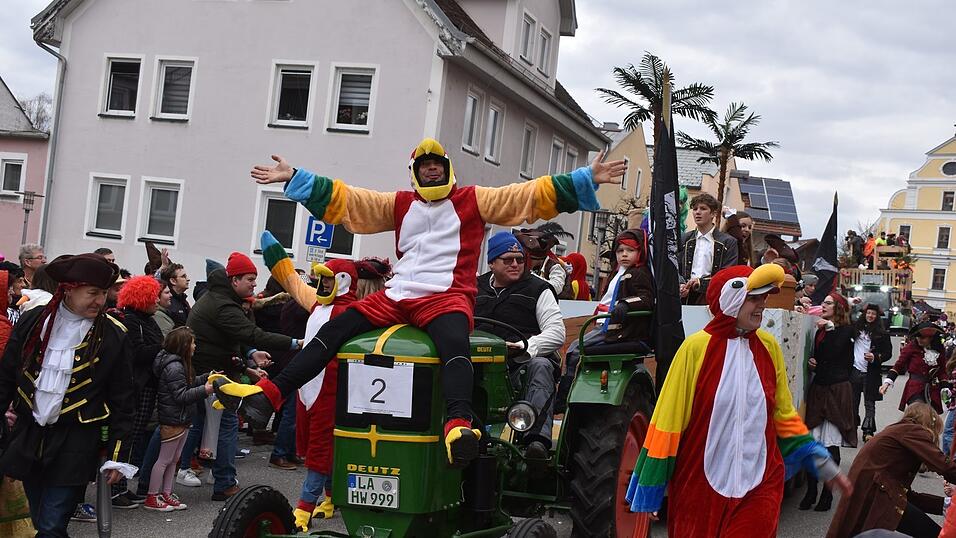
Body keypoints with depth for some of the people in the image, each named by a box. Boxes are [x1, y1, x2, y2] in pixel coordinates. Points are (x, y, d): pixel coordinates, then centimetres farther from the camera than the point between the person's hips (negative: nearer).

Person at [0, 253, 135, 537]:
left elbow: (122, 402, -2)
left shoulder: (114, 336, -6)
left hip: (76, 444, -3)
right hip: (28, 437, 4)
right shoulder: (34, 321, 1)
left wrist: (117, 456, -3)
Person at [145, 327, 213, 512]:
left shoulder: (180, 364, 11)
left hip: (181, 419, 10)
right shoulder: (173, 367, -22)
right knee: (164, 459, -1)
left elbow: (190, 382, 20)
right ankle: (152, 498, 8)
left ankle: (166, 493, 25)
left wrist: (208, 377, 11)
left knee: (174, 459, 16)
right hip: (172, 421, -10)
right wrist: (205, 390, -25)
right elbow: (181, 395, -24)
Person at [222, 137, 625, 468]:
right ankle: (270, 394, -13)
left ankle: (458, 426, -60)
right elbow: (341, 200, 21)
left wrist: (587, 180, 0)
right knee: (335, 329, -11)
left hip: (447, 297, -4)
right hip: (396, 297, 5)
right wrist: (294, 179, 17)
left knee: (455, 345, -37)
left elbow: (536, 195, 7)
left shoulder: (474, 200, 13)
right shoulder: (399, 204, 23)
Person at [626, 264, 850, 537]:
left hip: (761, 485, 3)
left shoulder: (769, 347, 3)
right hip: (700, 487, -3)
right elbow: (668, 419, -8)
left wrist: (821, 463, 10)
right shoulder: (696, 347, -11)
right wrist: (649, 491, -7)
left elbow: (784, 415, 14)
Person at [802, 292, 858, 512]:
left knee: (831, 445, -3)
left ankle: (827, 494, 5)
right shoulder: (820, 331, 16)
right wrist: (811, 362, 5)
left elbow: (831, 353, -14)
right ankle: (811, 492, 6)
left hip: (837, 390, -5)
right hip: (818, 389, 5)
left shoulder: (846, 330, -1)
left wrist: (830, 327, -8)